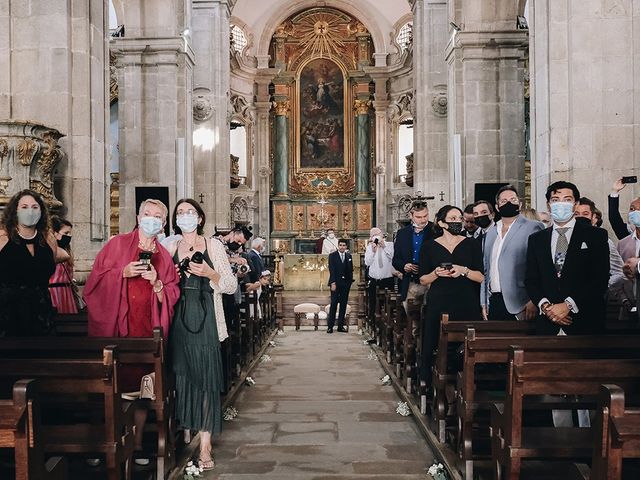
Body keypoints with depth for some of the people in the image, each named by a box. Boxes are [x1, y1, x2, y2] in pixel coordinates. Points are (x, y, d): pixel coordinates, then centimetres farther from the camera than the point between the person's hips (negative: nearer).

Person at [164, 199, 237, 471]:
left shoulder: (214, 245, 5)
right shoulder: (170, 248, 13)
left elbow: (232, 285, 3)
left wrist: (209, 273, -14)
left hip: (205, 320, -2)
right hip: (177, 319, 3)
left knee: (205, 377, -4)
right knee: (181, 375, 2)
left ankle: (205, 446, 1)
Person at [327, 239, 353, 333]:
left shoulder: (349, 256, 12)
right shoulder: (332, 256, 0)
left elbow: (351, 269, 15)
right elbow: (331, 270, -7)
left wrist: (350, 280, 4)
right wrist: (333, 283, -13)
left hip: (346, 283, 4)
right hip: (336, 283, -4)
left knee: (343, 304, 4)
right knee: (333, 304, -6)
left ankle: (341, 325, 9)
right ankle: (330, 326, -3)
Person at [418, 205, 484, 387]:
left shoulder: (471, 244, 9)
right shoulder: (430, 246, 7)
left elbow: (481, 277, 5)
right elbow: (423, 279, 8)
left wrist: (464, 270, -12)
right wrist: (437, 273, -10)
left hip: (466, 303, 0)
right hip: (438, 304, 0)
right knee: (436, 347, -4)